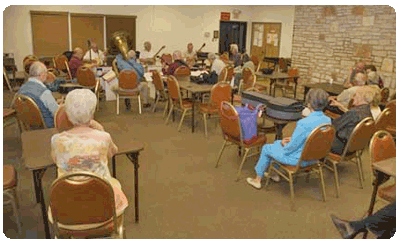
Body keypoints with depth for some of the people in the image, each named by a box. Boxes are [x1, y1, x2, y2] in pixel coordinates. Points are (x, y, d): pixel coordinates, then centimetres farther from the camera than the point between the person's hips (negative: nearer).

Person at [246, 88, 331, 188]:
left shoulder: (304, 123, -34)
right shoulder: (327, 120, -10)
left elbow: (291, 147, -22)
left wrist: (283, 144, 0)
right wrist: (292, 139, 8)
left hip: (299, 159, -8)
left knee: (266, 148, 15)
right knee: (277, 143, 27)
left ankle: (258, 180, 32)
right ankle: (275, 174, 42)